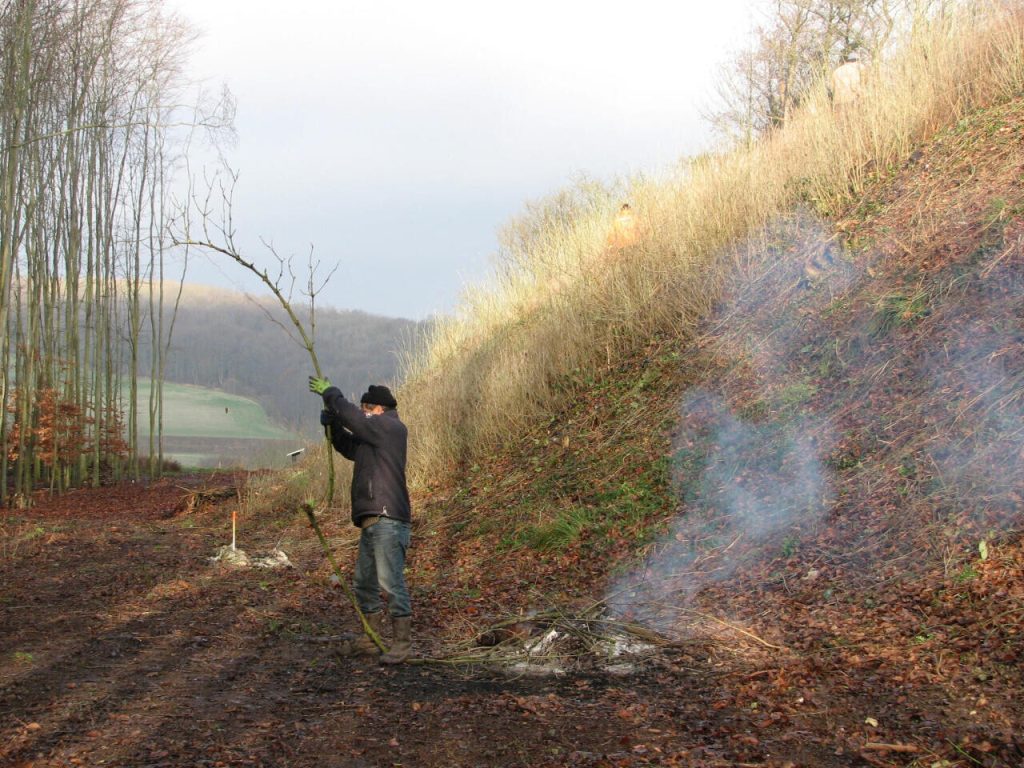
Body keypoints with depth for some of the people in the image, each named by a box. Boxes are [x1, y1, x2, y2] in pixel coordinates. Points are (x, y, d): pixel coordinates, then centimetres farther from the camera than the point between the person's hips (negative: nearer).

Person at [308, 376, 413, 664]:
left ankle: (402, 642, -10)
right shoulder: (373, 437, 21)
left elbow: (353, 417, -13)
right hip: (372, 521, 11)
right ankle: (373, 638, 25)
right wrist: (331, 422, 12)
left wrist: (329, 392, 2)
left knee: (391, 581, -12)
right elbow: (349, 447, 30)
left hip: (387, 519, -11)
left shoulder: (391, 428, -7)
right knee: (363, 583, 16)